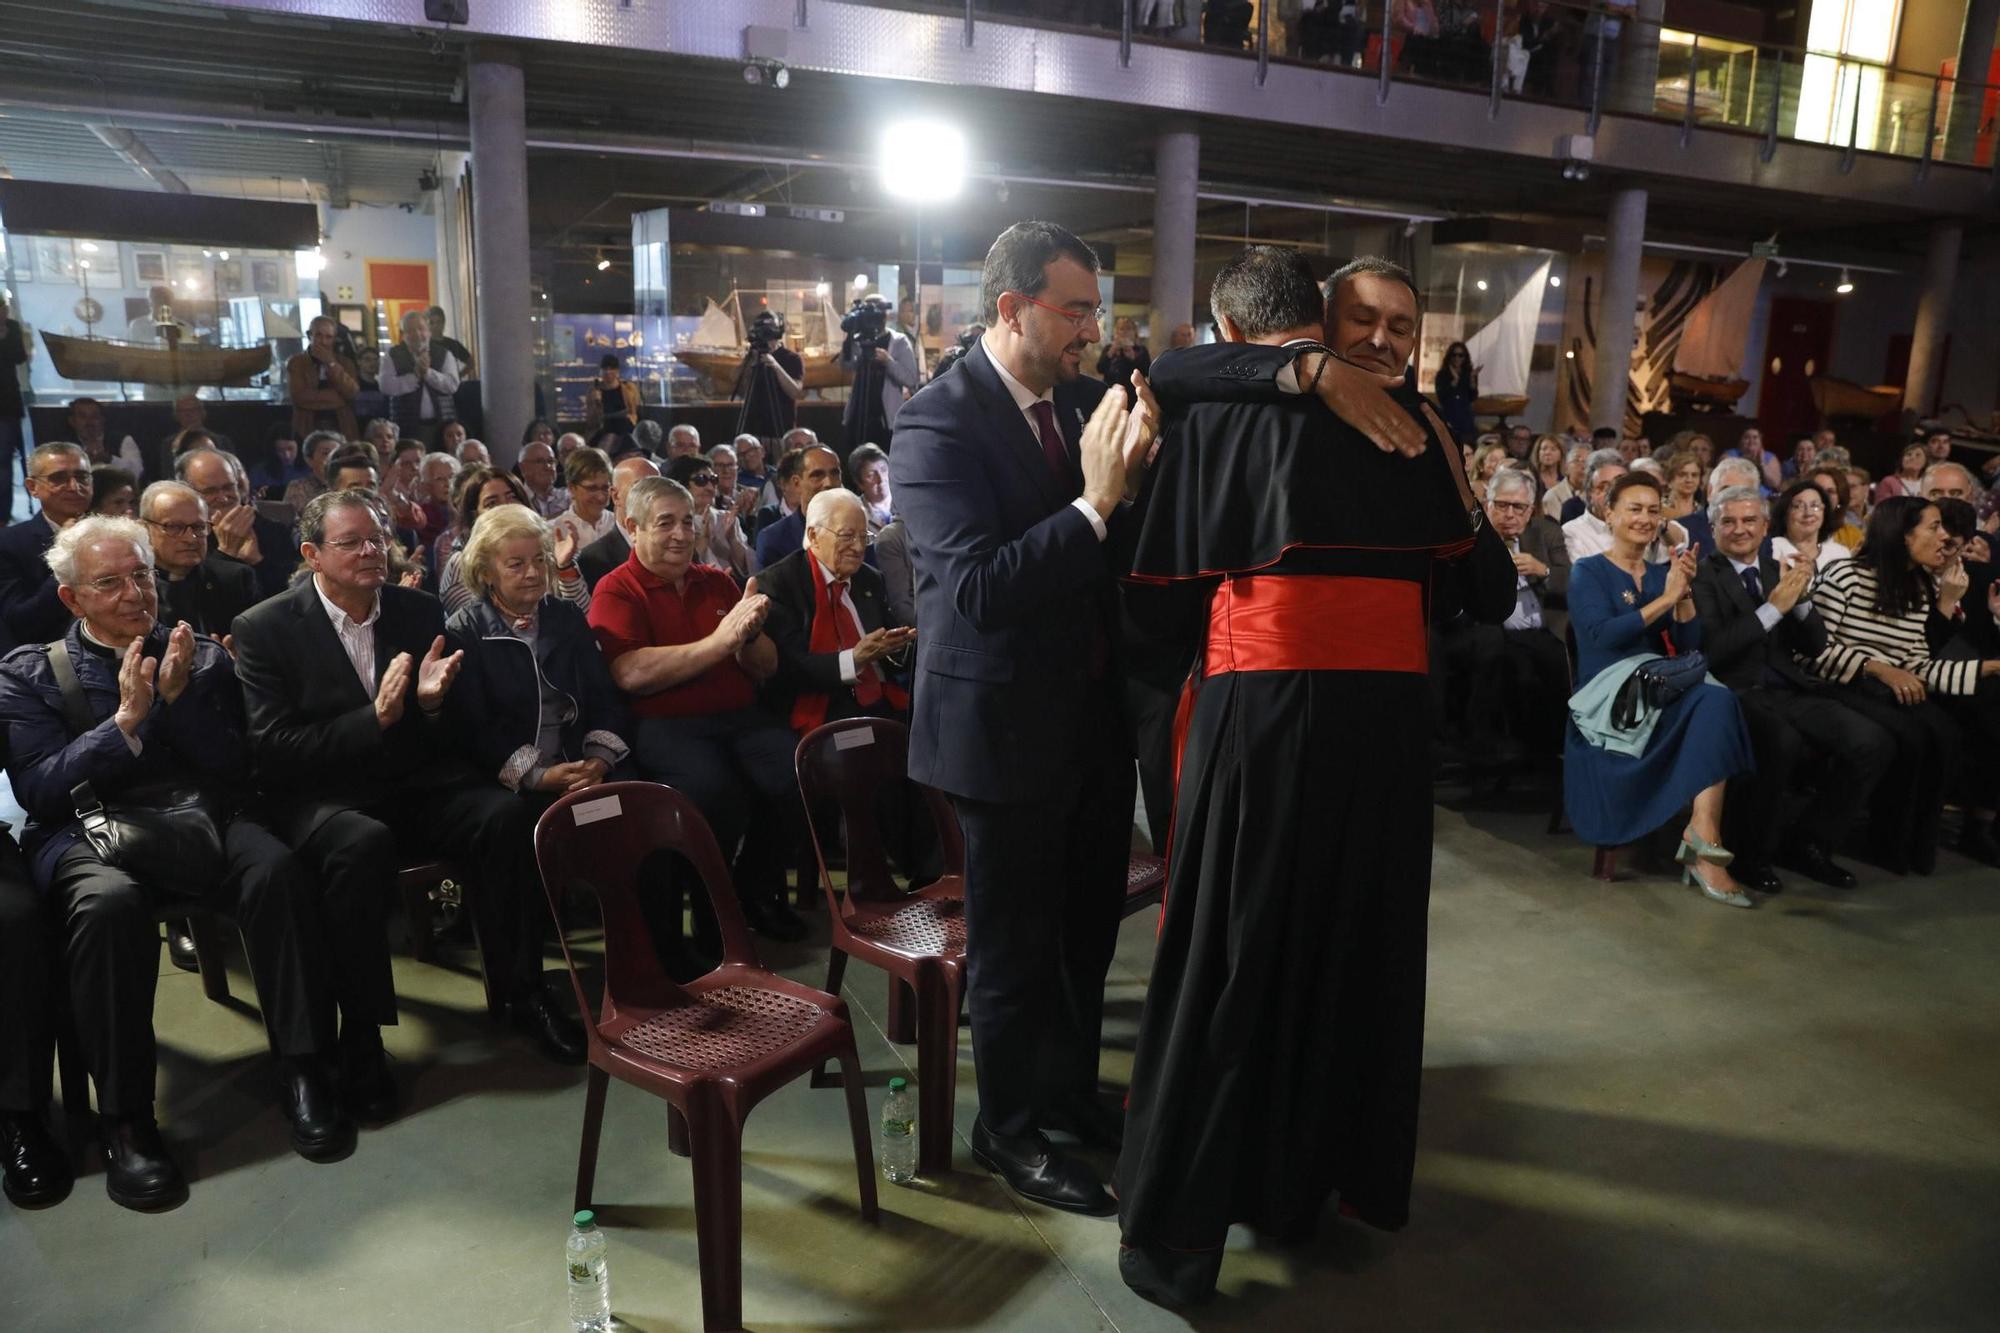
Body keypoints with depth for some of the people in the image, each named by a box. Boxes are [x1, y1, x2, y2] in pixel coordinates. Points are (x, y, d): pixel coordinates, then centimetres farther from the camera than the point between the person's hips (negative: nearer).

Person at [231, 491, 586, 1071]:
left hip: (414, 783, 4)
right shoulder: (264, 629, -2)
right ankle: (360, 1035, -22)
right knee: (365, 843, -37)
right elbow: (270, 750, -10)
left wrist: (432, 702, -13)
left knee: (505, 815, -25)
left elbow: (454, 734, 11)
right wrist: (374, 718, -21)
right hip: (320, 795, -3)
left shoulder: (420, 611, 8)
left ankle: (521, 989, -10)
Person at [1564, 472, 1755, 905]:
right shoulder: (1588, 571, 3)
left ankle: (1703, 833, -34)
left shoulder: (1662, 573, 18)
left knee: (1717, 701, -30)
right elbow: (1602, 634, -14)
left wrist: (1685, 593, -6)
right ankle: (1704, 835, -28)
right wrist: (1665, 598, -15)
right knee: (1713, 703, -30)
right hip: (1609, 694, -5)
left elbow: (1690, 643, 9)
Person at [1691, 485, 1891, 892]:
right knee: (1783, 742, -36)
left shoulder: (1780, 569, 17)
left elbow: (1814, 647, 13)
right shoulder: (1703, 576, 0)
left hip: (1791, 690, 6)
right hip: (1737, 692, -6)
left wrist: (1800, 596, -4)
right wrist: (1772, 608, -15)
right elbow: (1711, 651, -13)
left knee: (1873, 743, -16)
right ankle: (1750, 854, -13)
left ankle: (1809, 843, 3)